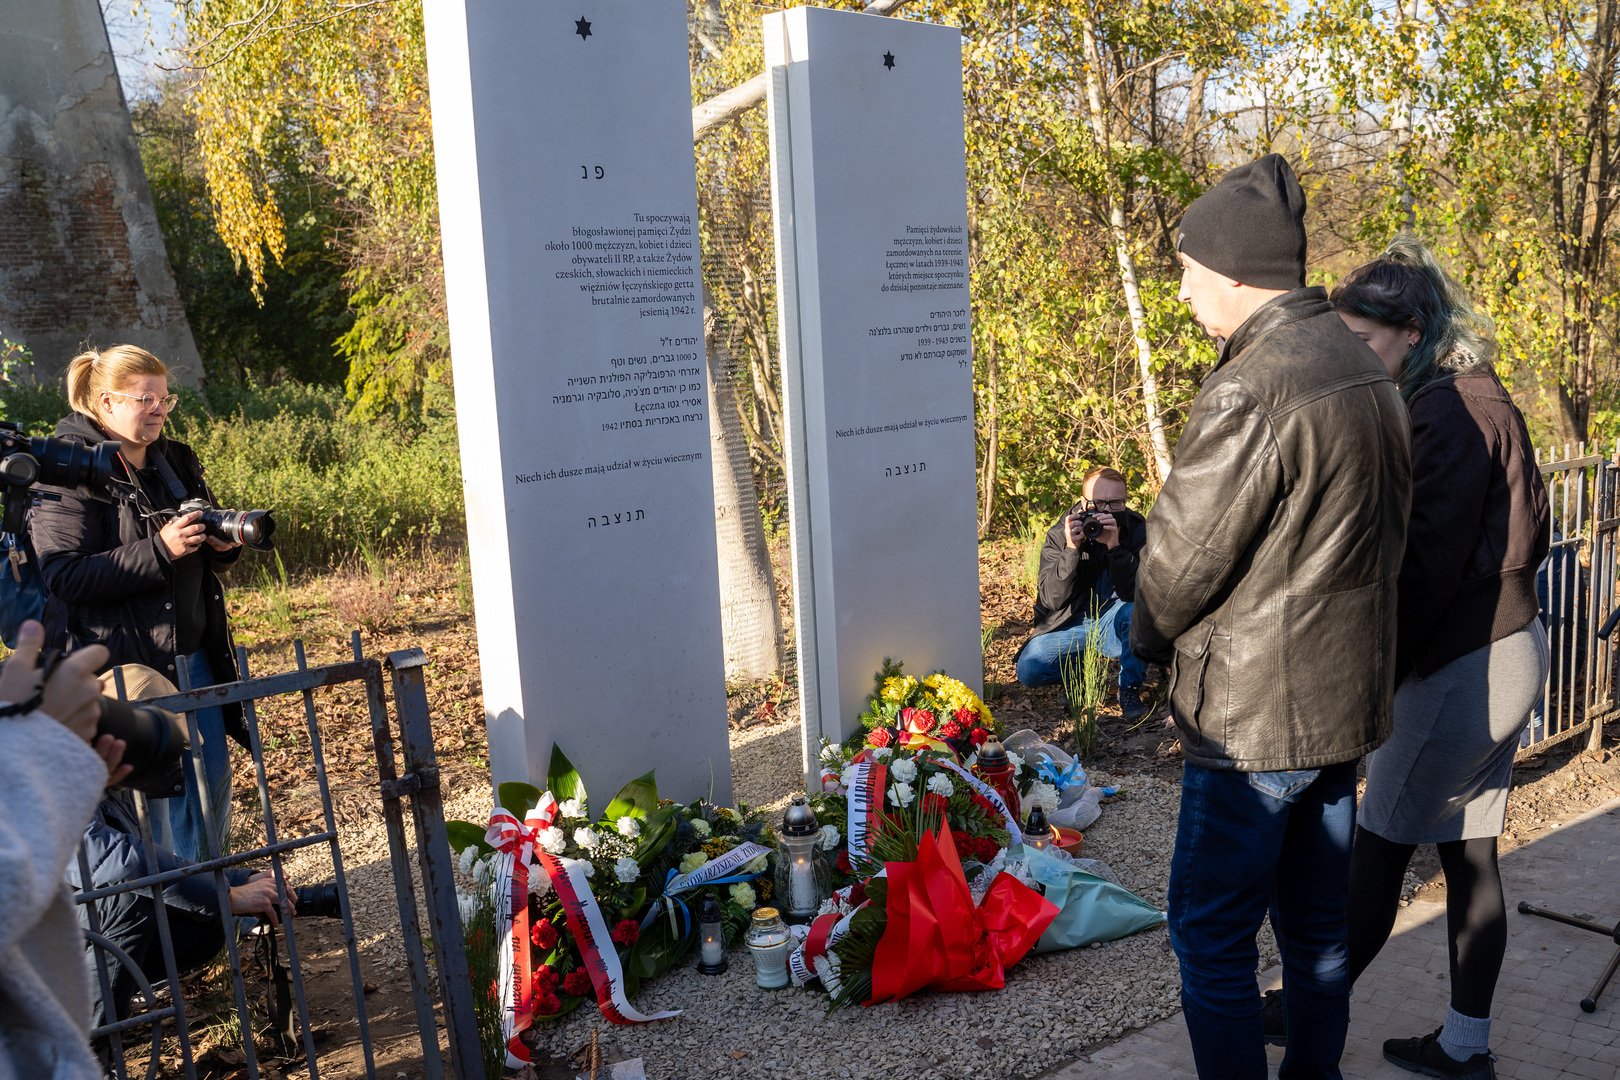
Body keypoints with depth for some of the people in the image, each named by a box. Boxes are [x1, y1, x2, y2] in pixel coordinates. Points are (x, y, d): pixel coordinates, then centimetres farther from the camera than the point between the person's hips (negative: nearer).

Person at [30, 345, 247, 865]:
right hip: (123, 661, -7)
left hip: (190, 649, 7)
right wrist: (160, 550, -26)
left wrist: (223, 543, -2)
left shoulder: (176, 461, 10)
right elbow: (64, 577, -18)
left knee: (213, 776, 12)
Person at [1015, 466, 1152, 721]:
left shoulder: (1139, 532, -11)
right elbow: (1051, 599, -18)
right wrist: (1072, 549, -30)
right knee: (1028, 669, -22)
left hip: (1115, 624, -1)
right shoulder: (1059, 535, -10)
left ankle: (1130, 689, -12)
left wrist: (1115, 546, -35)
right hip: (1070, 625, 1)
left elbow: (1135, 594, -23)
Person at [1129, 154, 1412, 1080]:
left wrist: (1145, 638, 2)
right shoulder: (1369, 373, 9)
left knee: (1212, 938, 4)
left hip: (1254, 717, -9)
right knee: (1318, 923, 20)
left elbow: (1183, 558, -17)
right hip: (1350, 700, 9)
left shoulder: (1251, 391, -22)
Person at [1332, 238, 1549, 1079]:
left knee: (1380, 845, 2)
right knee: (1468, 853, 14)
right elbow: (1525, 531, 15)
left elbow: (1426, 564, -21)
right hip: (1500, 650, 10)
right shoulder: (1471, 401, 12)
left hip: (1466, 666, -10)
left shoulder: (1448, 414, -17)